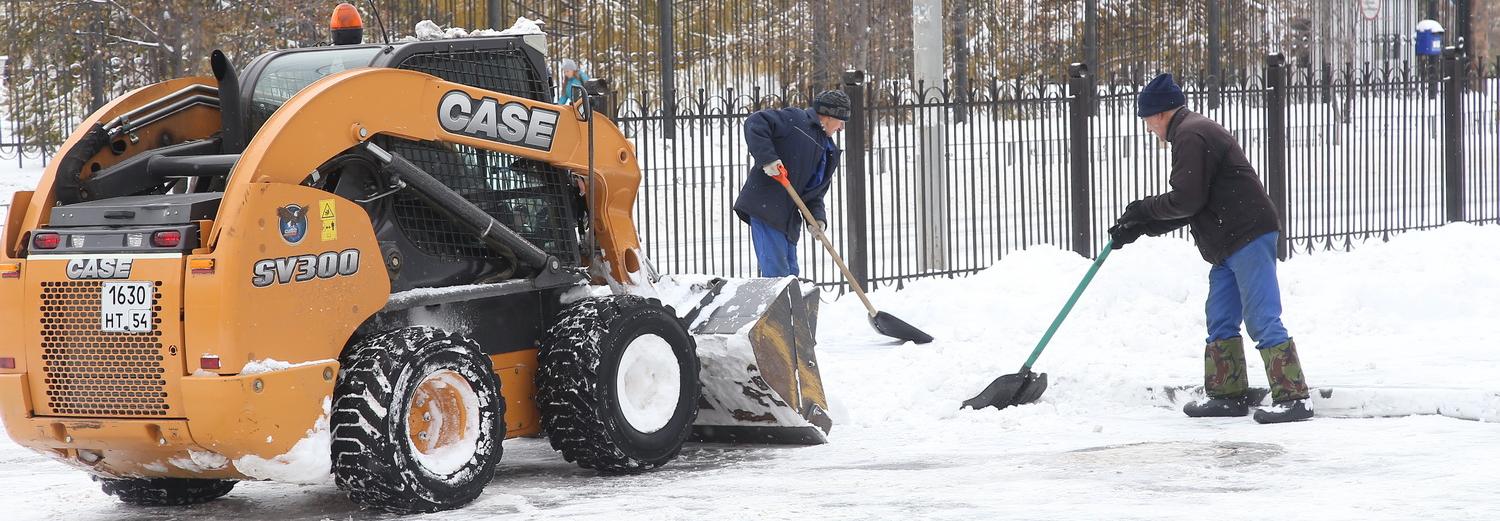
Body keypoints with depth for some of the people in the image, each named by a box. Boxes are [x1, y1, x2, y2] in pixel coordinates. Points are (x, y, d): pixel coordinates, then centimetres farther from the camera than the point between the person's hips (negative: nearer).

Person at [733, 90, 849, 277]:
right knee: (776, 271, -14)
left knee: (790, 274, 13)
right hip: (764, 208, -9)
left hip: (788, 218, 9)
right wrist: (767, 157, -24)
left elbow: (816, 192, 18)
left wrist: (817, 217, -2)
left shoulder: (830, 152, 20)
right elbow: (755, 123, -15)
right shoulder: (796, 120, -5)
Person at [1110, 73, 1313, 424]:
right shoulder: (1193, 132, 23)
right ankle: (1229, 395, 19)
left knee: (1263, 320, -12)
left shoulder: (1190, 136, -12)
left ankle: (1293, 396, -14)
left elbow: (1186, 200, -18)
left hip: (1249, 238, -11)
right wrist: (1141, 226, 14)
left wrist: (1142, 210, -2)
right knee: (1221, 321, 14)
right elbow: (1188, 204, 22)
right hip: (1230, 244, 11)